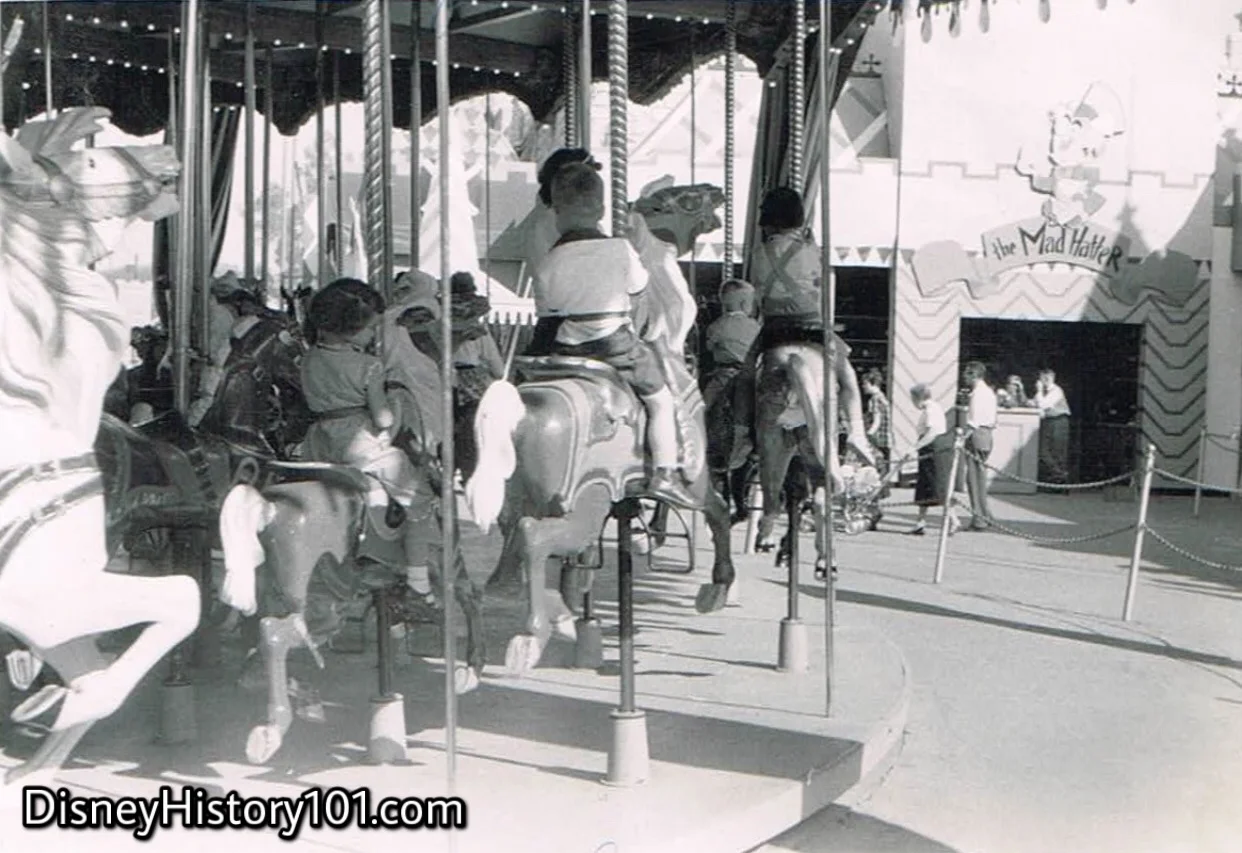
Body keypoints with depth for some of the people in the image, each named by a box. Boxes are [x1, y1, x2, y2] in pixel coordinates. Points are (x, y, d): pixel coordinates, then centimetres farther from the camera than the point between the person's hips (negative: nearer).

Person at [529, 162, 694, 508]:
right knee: (661, 399, 16)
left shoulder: (547, 265, -2)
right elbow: (637, 304, 2)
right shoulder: (621, 250, -6)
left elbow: (547, 316, 3)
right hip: (616, 344, -2)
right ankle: (665, 473, 6)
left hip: (567, 350, 2)